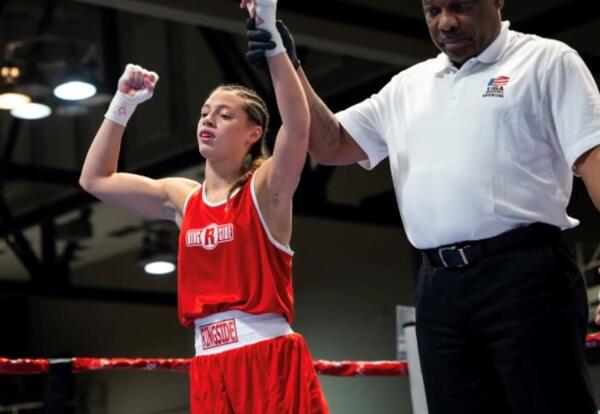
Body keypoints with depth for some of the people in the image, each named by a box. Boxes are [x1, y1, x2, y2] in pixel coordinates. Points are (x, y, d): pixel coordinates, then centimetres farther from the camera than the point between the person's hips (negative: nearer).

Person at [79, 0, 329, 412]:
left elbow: (298, 126, -21)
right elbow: (95, 179, 18)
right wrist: (123, 103, 12)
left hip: (272, 361, -5)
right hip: (209, 369, 5)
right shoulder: (182, 198, 13)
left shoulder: (266, 189, -2)